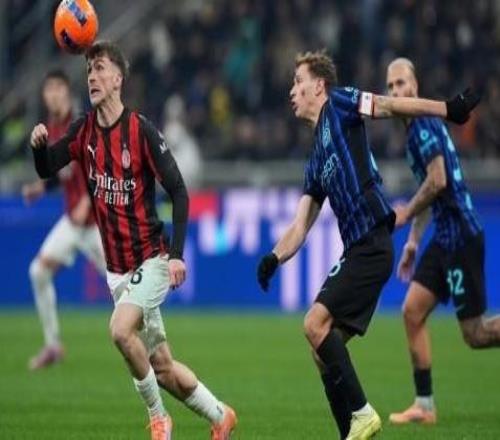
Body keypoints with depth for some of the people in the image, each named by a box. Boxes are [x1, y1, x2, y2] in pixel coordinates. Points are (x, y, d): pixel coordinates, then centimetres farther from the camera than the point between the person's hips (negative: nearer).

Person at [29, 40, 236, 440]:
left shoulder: (142, 131, -15)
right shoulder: (84, 131, 2)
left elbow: (179, 191, -13)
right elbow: (46, 169, 4)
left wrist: (176, 253, -20)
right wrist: (39, 145, -19)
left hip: (151, 259, -6)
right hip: (117, 267, 6)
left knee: (121, 329, -27)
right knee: (161, 366, 8)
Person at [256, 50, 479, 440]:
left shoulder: (339, 105, 4)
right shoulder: (316, 162, 24)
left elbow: (389, 105, -9)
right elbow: (300, 226, 21)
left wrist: (448, 109, -22)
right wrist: (275, 257, 2)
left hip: (371, 244, -9)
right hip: (357, 250, 9)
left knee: (317, 324, -17)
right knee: (323, 350, 5)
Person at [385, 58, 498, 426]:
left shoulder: (425, 125, -14)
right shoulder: (415, 128, 16)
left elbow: (438, 181, -22)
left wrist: (406, 214, -8)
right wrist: (414, 240, 24)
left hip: (461, 238, -10)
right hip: (445, 238, 10)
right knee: (412, 311, 3)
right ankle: (425, 405, 6)